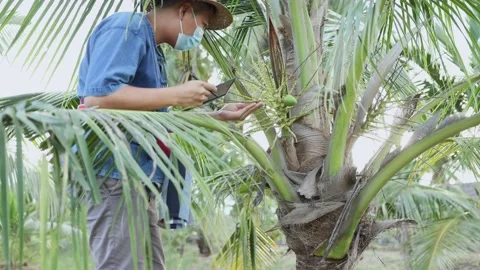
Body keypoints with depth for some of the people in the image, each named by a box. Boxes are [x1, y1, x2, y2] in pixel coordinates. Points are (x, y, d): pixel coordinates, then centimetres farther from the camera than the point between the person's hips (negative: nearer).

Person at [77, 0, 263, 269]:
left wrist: (217, 116, 20)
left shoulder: (151, 48, 22)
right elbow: (97, 97, -24)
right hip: (112, 172, -10)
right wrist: (177, 95, -17)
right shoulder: (127, 29, -8)